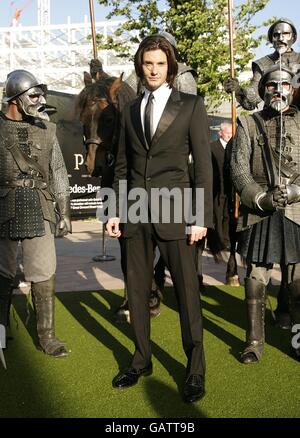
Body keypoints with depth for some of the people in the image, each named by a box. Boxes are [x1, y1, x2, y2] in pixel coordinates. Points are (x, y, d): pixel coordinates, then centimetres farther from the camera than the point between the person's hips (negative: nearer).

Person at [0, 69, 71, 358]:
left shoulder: (46, 130, 10)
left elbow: (58, 173, 13)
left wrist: (64, 212, 10)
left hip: (39, 212, 2)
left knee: (44, 275, 1)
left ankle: (46, 335, 14)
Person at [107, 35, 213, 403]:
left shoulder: (191, 106, 1)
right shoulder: (131, 110, 13)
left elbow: (203, 164, -3)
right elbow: (123, 166, 16)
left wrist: (201, 217, -8)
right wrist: (115, 210, 10)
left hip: (173, 212, -4)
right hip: (136, 213, 4)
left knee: (187, 292, 1)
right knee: (136, 290, 10)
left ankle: (195, 371, 17)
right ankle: (141, 361, 28)